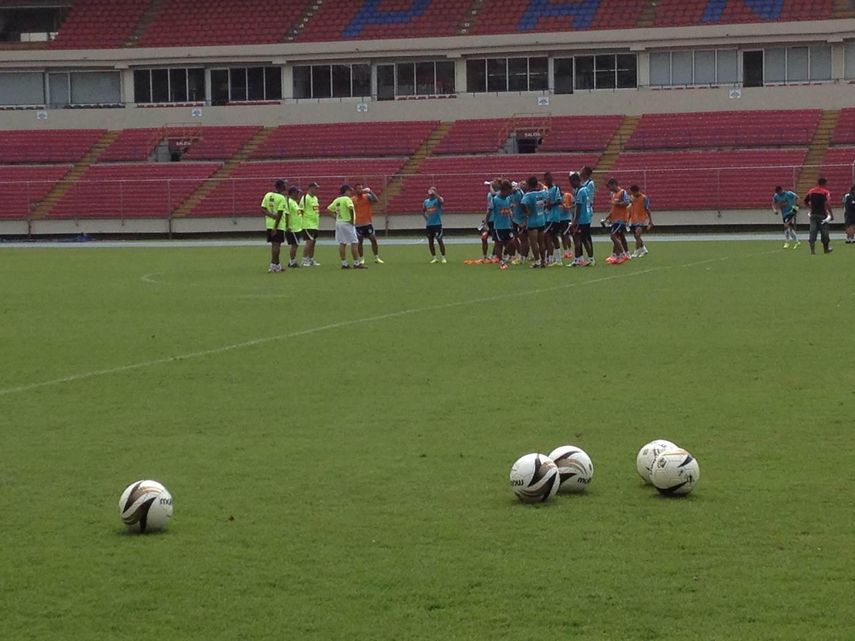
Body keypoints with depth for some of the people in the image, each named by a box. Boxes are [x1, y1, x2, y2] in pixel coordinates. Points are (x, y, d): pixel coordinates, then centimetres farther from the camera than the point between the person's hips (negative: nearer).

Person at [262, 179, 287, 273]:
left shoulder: (267, 195, 5)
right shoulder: (281, 198, -13)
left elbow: (263, 209, -1)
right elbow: (280, 213, -17)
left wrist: (270, 215, -11)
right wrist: (275, 227, -16)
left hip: (269, 224, 6)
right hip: (278, 225, -6)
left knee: (274, 244, 14)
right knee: (276, 244, -2)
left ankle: (277, 265, 23)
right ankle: (273, 265, -6)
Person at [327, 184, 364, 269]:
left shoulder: (337, 200, 11)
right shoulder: (347, 199, -12)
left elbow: (329, 209, 17)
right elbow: (351, 208, -29)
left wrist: (335, 215, 13)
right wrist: (352, 219, -19)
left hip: (338, 223, 8)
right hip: (347, 223, -8)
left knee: (342, 243, 8)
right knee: (354, 243, -3)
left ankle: (344, 264, 9)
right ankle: (356, 263, -4)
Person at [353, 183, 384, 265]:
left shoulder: (367, 197, 0)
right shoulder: (353, 199, 2)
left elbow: (375, 200, -18)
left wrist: (370, 192, -27)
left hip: (368, 223, 0)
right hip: (358, 224, 0)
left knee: (373, 240, -1)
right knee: (359, 242, 1)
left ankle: (376, 258, 10)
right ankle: (361, 259, 13)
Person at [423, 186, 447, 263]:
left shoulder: (438, 199, -4)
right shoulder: (426, 201, 12)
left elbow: (442, 201, -30)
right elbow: (423, 211, 27)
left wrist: (435, 194, -30)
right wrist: (425, 217, 9)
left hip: (437, 224, -5)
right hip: (429, 224, 5)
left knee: (440, 241, -6)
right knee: (430, 242, 6)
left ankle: (443, 257, 2)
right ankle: (434, 258, 15)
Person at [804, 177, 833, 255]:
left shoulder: (811, 191, 6)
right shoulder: (826, 192, -8)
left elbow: (805, 201, 13)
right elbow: (827, 204, -18)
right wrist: (831, 214, -14)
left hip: (813, 214, 3)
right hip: (822, 215, -3)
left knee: (813, 231, 2)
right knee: (824, 232, 9)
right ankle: (826, 249, 20)